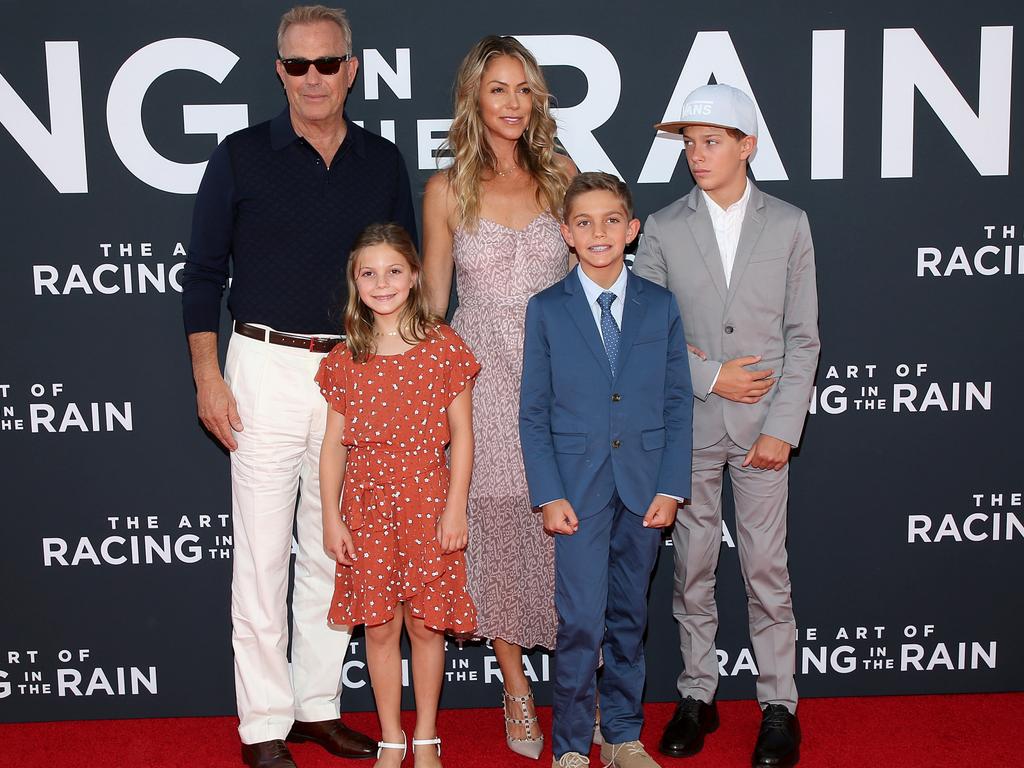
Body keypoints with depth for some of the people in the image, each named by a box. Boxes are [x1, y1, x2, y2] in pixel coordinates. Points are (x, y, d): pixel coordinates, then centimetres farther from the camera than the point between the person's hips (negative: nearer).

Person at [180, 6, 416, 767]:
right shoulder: (242, 157, -1)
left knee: (334, 549, 10)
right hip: (267, 368, -2)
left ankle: (319, 706, 23)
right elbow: (203, 272, 2)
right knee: (263, 553, 0)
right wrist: (208, 376, -5)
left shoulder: (383, 162, 7)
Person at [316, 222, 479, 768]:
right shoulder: (345, 358, 3)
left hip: (427, 501, -1)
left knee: (426, 623, 6)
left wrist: (455, 508, -6)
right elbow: (334, 443, 5)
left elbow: (461, 435, -2)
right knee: (379, 626, 7)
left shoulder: (443, 346, -3)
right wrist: (331, 516, 1)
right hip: (365, 505, 2)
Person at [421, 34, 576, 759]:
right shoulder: (447, 189, 3)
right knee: (497, 528, 4)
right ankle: (517, 691, 20)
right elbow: (432, 302, 8)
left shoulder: (561, 172, 6)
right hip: (482, 375, 0)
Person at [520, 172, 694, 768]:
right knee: (581, 623, -4)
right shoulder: (546, 310, 1)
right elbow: (534, 412, 1)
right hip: (578, 489, -2)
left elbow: (678, 403, 4)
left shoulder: (661, 306, 4)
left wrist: (671, 488, -3)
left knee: (630, 619, 12)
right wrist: (549, 495, -7)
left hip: (645, 488, 2)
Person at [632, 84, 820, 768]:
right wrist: (709, 376, -10)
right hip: (688, 425, 1)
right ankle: (697, 696, 24)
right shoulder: (663, 230, 2)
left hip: (763, 427, -1)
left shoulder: (788, 224, 2)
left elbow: (803, 337, 0)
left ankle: (779, 705, 17)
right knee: (693, 565, 9)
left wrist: (782, 428, -7)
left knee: (767, 566, 3)